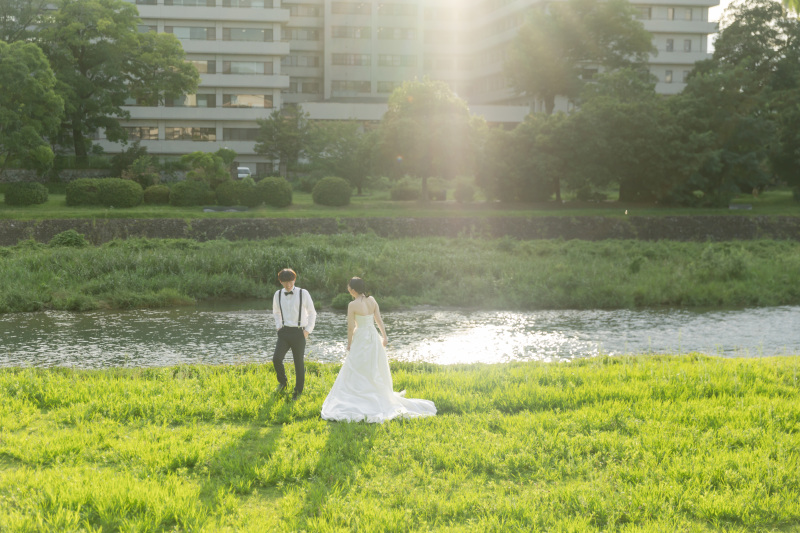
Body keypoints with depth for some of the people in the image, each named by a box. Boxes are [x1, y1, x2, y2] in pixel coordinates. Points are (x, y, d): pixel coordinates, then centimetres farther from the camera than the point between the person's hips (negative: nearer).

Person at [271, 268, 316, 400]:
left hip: (298, 333, -2)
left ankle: (298, 391, 19)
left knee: (299, 363, 4)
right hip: (284, 332, 2)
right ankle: (282, 382, 12)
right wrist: (278, 327, 10)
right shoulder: (278, 294, 5)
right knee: (276, 359, -15)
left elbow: (312, 313, 4)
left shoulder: (303, 293, -5)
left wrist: (308, 330, -3)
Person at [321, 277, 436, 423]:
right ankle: (381, 398, 23)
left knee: (356, 374, 2)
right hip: (374, 337, 6)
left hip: (361, 339, -6)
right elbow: (379, 320, 4)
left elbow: (351, 327, -12)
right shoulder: (372, 300, 0)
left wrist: (349, 343, 1)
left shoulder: (352, 305, -15)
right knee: (376, 373, 17)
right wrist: (384, 336, 14)